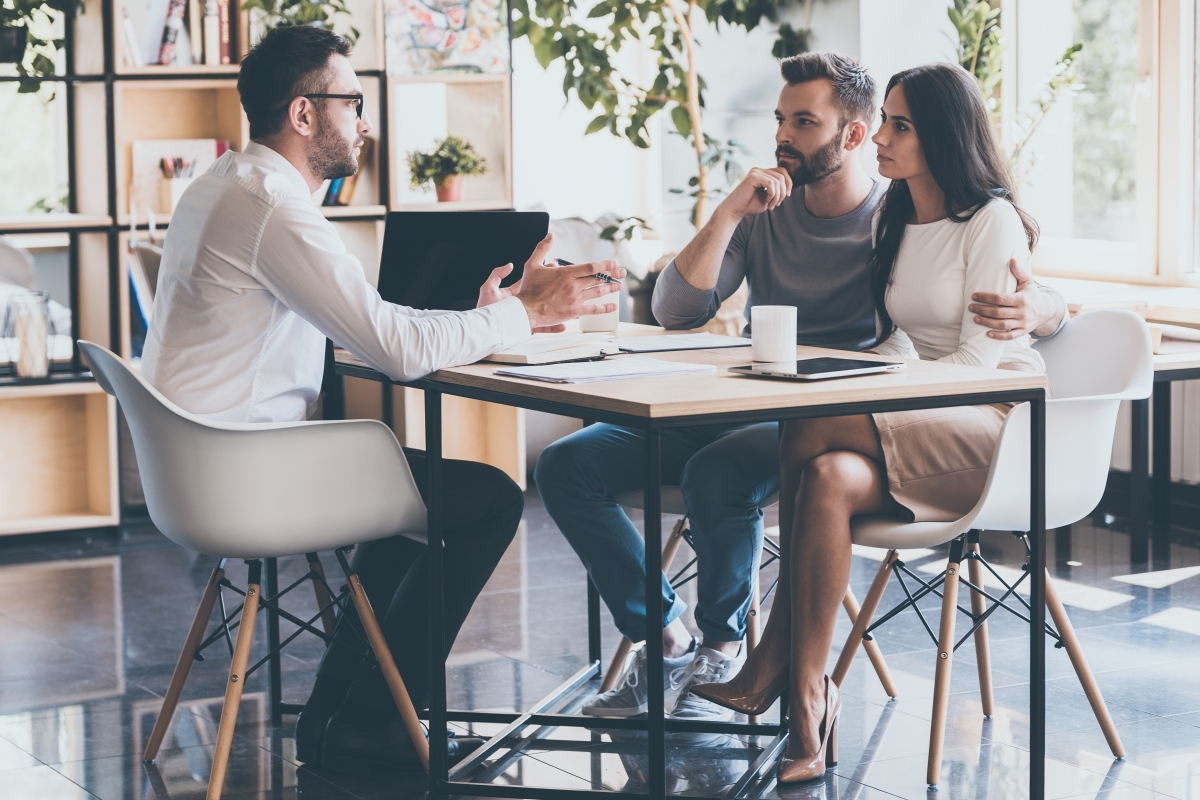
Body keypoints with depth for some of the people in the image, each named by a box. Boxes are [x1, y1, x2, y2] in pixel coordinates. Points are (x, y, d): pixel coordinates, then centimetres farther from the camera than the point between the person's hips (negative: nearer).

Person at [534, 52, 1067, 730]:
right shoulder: (766, 211, 9)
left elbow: (1050, 305, -5)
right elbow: (675, 313, -1)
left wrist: (1033, 309, -31)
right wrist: (728, 213, -12)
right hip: (739, 412, 6)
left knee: (716, 473, -37)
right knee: (566, 465, -10)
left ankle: (725, 648, -12)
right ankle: (667, 642, -4)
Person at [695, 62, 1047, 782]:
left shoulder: (992, 222, -8)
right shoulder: (894, 220, 17)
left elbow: (976, 359, -14)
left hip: (996, 422, -7)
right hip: (921, 425, 7)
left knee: (810, 436, -29)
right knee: (829, 479, -28)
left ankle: (773, 669, -23)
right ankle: (805, 711, -33)